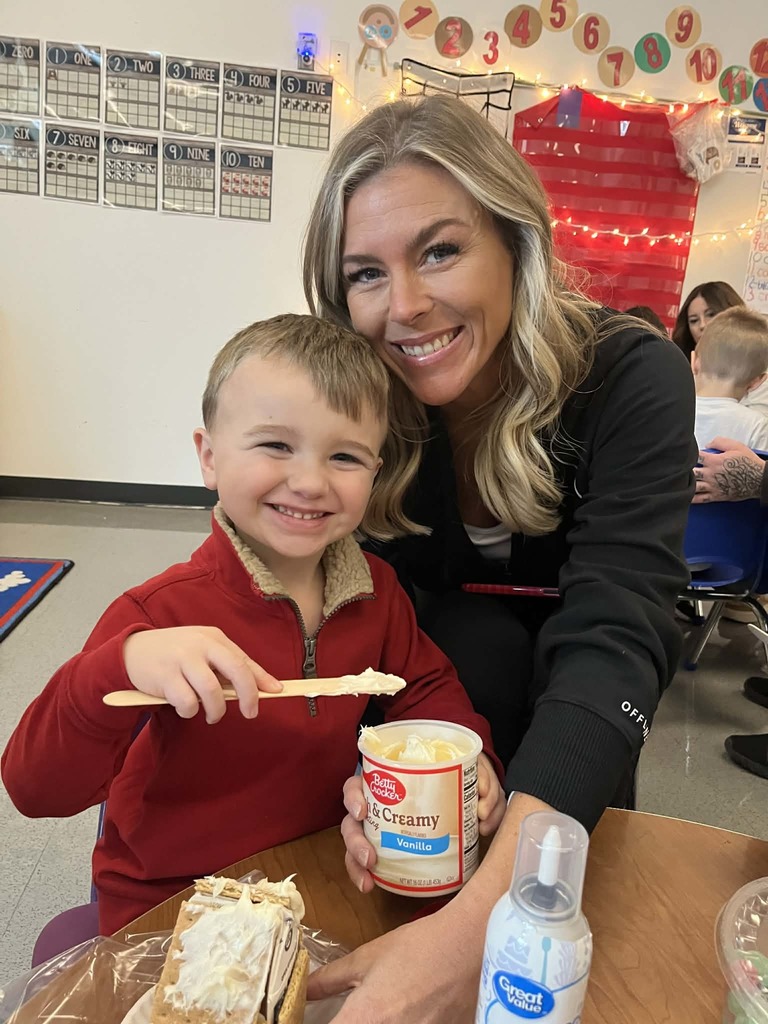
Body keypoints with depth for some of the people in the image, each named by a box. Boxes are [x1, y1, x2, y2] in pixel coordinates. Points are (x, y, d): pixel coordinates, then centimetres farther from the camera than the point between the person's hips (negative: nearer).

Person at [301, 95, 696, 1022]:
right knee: (476, 641, -28)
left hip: (562, 681, 0)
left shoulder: (631, 380, -30)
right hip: (446, 659, 1)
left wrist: (476, 922, -53)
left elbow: (613, 639, -41)